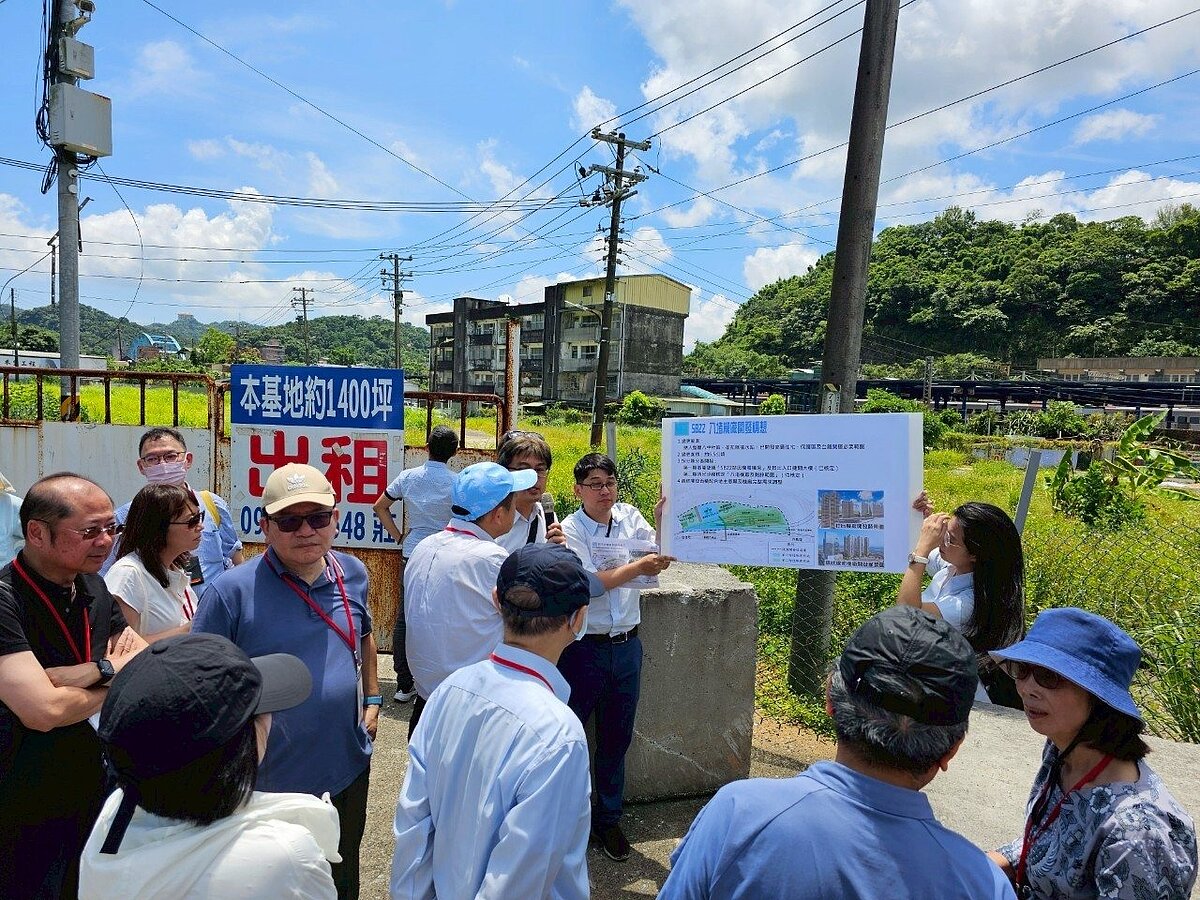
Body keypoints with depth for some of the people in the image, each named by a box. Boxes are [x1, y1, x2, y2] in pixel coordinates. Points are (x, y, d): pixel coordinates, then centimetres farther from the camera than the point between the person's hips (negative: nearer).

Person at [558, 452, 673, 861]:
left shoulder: (630, 517, 1)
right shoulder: (571, 529, -10)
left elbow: (661, 555, -9)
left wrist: (662, 522, -26)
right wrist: (636, 567, -32)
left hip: (627, 645, 4)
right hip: (584, 647, -4)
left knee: (617, 737, 17)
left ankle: (608, 819, 36)